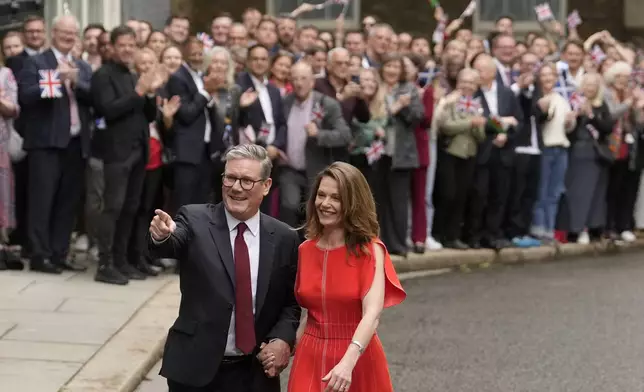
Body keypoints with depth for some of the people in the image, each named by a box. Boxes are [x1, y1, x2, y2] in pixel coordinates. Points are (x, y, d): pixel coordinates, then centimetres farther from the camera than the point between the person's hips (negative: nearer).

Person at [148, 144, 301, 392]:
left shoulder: (284, 238, 3)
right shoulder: (195, 220, -4)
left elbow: (291, 302, 10)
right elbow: (170, 246, -24)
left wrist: (283, 339, -8)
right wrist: (162, 236, -47)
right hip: (196, 368, -2)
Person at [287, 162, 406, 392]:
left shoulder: (370, 250, -10)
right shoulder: (305, 250, 3)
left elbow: (372, 314, -22)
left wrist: (348, 362, -35)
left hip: (356, 359, -3)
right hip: (310, 359, 3)